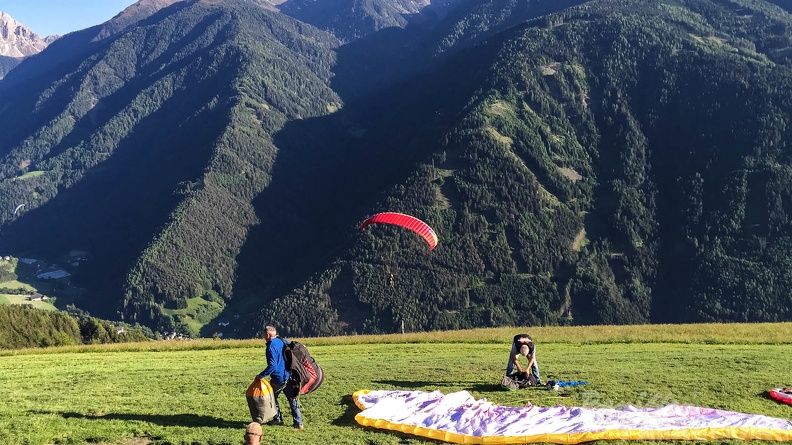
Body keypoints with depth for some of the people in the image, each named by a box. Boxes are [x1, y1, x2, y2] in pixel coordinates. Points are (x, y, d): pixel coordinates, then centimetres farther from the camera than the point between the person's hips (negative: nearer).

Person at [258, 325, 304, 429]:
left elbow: (272, 366, -25)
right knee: (292, 399, 12)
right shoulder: (284, 341, 5)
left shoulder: (271, 347, -18)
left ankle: (278, 419, 21)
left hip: (278, 379, -7)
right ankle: (298, 423, 10)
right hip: (289, 377, 7)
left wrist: (261, 376, -18)